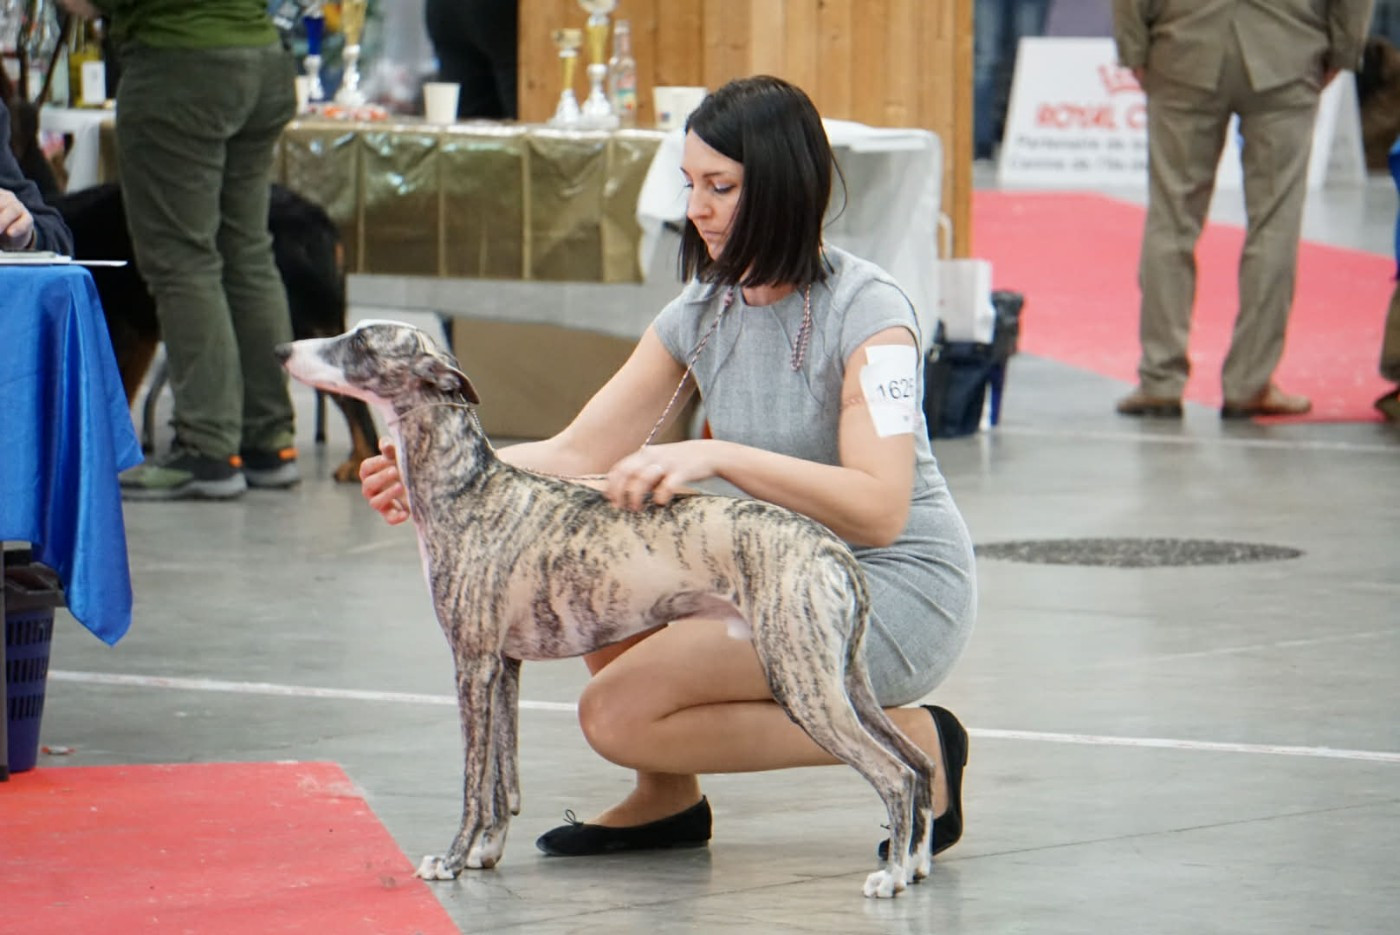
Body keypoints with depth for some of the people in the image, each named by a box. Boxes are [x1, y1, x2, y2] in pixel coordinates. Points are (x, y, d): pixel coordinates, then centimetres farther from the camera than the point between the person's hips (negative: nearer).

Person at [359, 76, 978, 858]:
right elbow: (582, 454, 1)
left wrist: (718, 456, -40)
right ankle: (668, 797, 5)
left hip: (898, 593, -8)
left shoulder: (867, 309, -17)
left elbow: (879, 508, -30)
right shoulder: (703, 315, 5)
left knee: (620, 713, -20)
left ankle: (907, 743, -8)